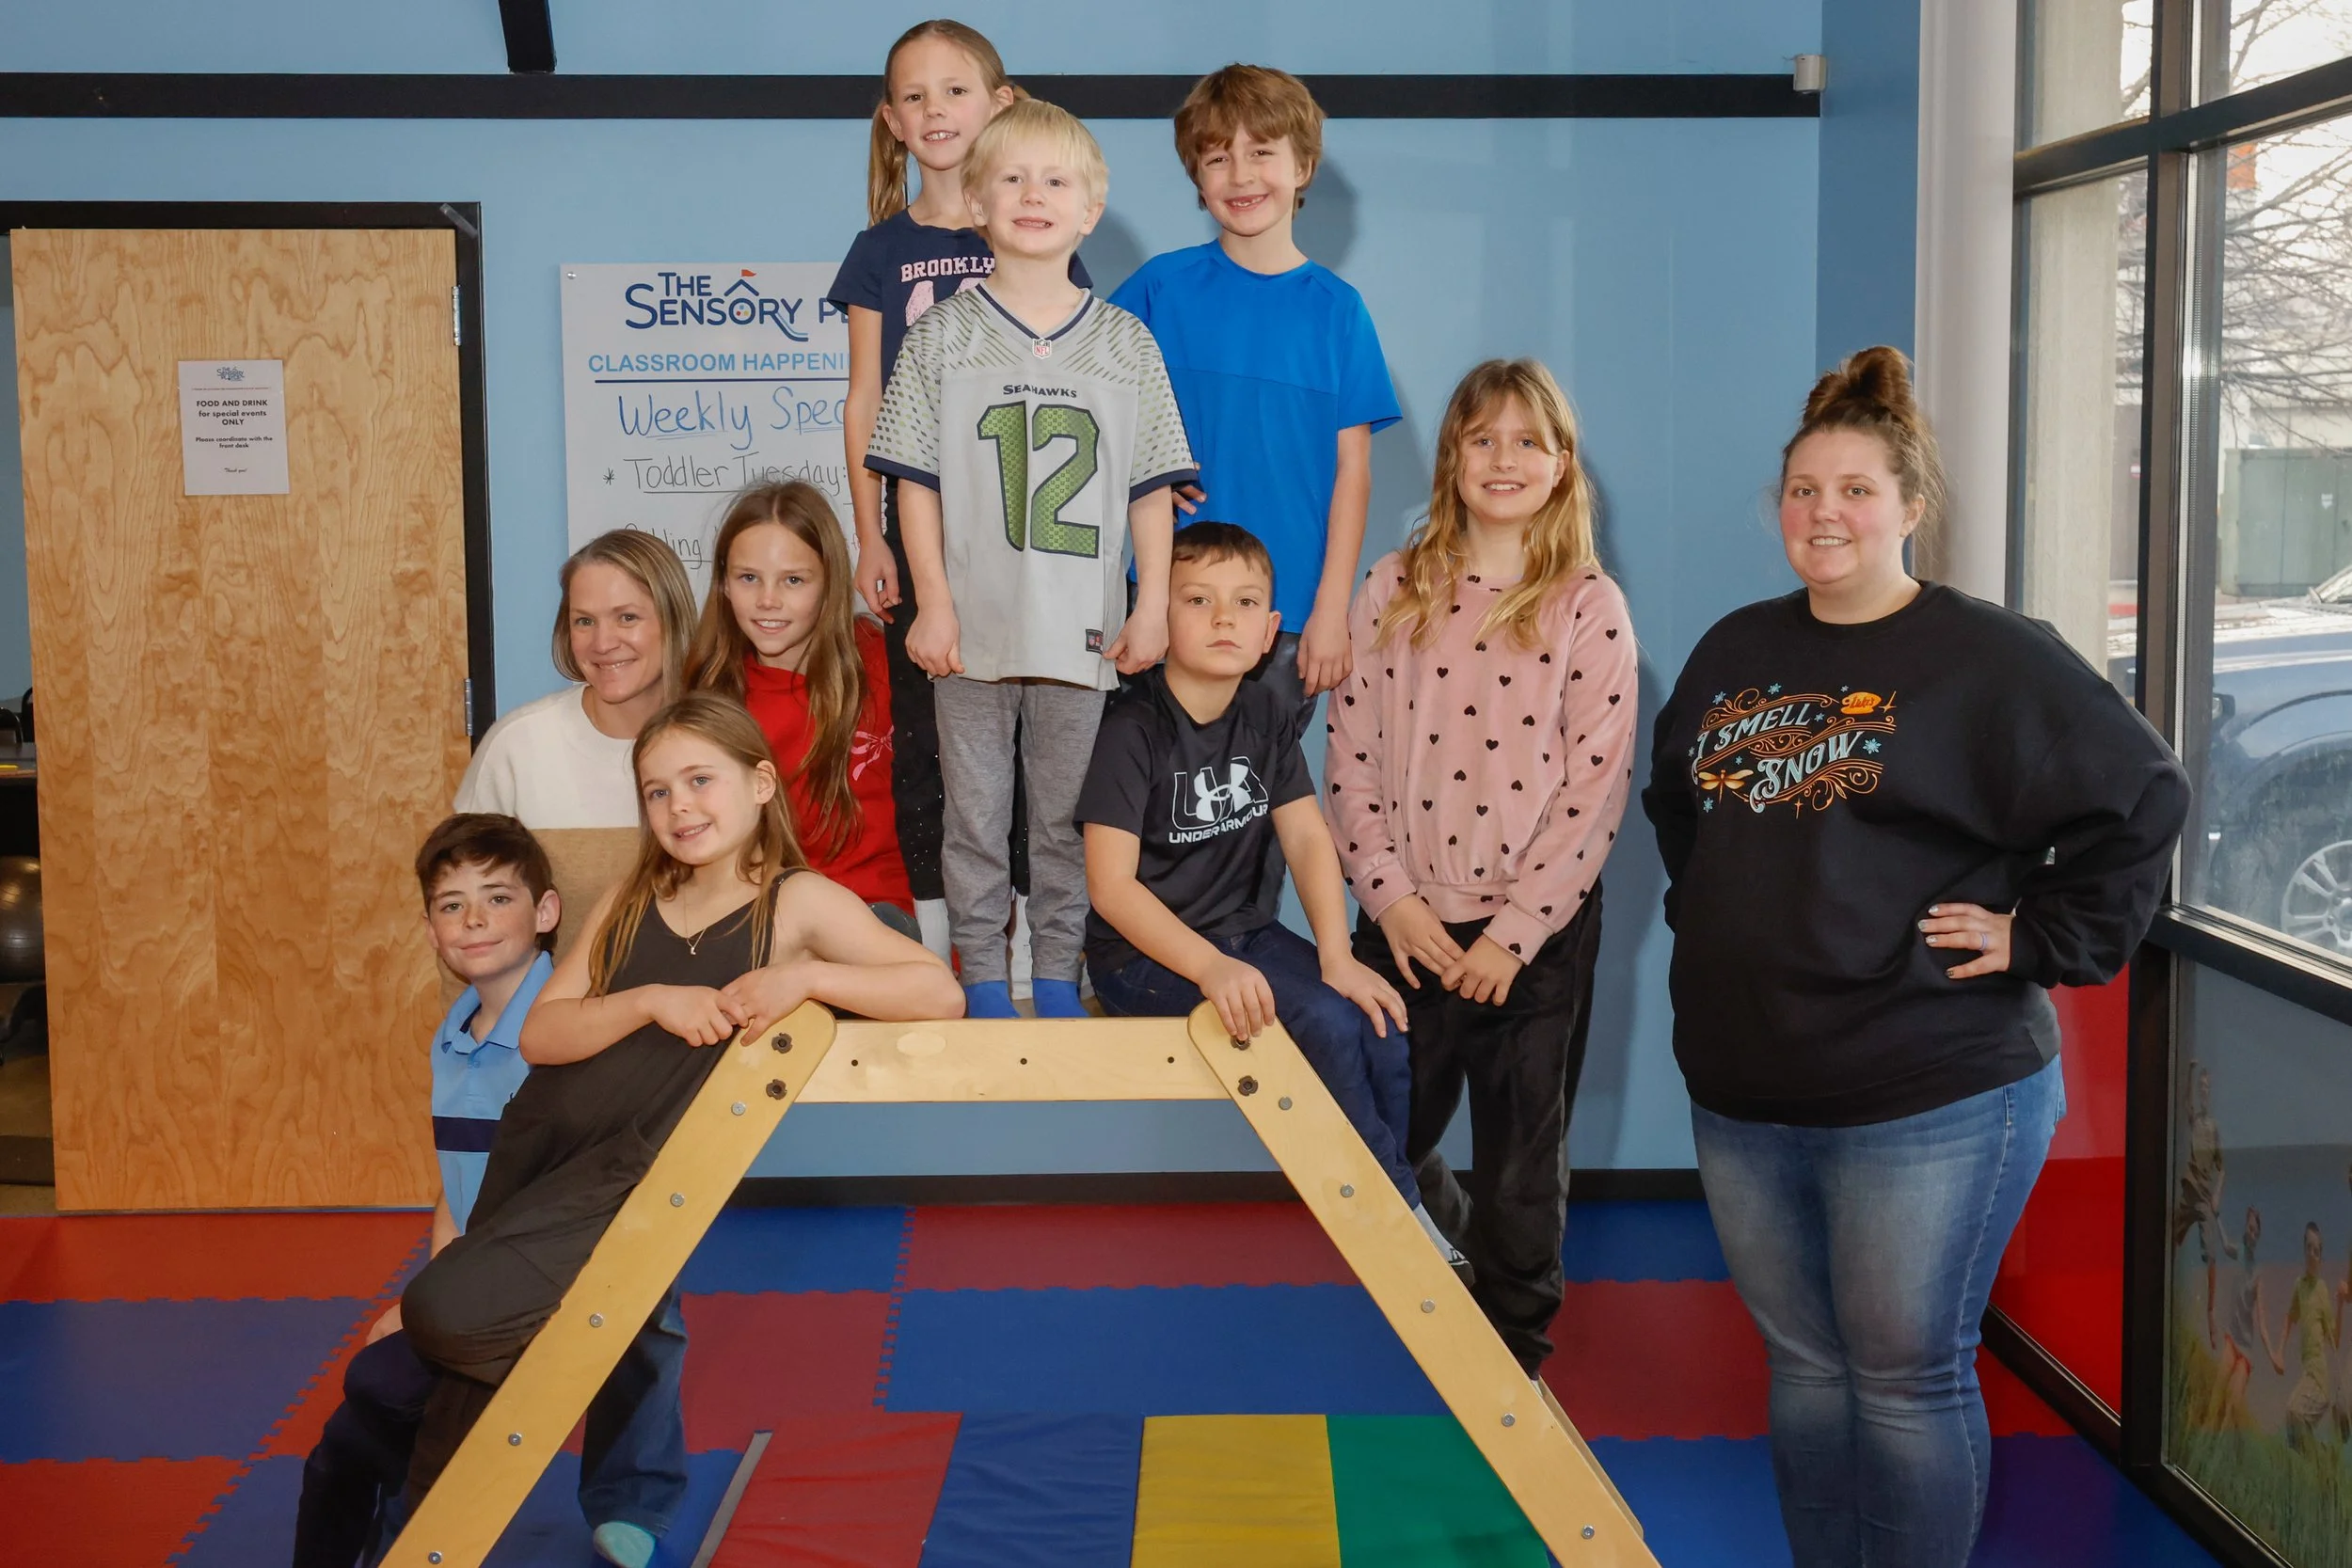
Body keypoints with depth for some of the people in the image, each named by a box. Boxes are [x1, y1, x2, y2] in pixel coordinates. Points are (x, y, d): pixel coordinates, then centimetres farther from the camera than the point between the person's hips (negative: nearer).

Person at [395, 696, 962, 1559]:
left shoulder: (798, 902, -3)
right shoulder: (630, 902, 10)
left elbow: (940, 993, -13)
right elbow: (541, 1034, 1)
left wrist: (805, 977, -25)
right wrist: (653, 1002, -16)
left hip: (632, 1179, -5)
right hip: (536, 1151, 5)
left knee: (451, 1314, -20)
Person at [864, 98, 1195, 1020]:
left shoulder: (1127, 344, 5)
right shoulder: (943, 336, 2)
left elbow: (1152, 487, 5)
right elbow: (918, 482, 0)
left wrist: (1152, 605, -2)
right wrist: (933, 603, -6)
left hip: (1081, 629, 1)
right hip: (973, 627, -1)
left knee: (1067, 815, 10)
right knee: (975, 813, 7)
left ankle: (1058, 977, 23)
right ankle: (982, 975, 20)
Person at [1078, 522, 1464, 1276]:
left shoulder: (1266, 716, 5)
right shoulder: (1133, 730, -15)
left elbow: (1308, 838, 0)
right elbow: (1111, 886, -19)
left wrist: (1336, 957, -15)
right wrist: (1211, 969, -31)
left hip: (1245, 933, 6)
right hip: (1145, 954, -6)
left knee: (1385, 1028, -16)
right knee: (1327, 1025, -24)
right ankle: (1401, 1216, -6)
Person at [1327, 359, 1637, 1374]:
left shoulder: (1591, 608, -4)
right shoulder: (1394, 588, 3)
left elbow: (1594, 789, -8)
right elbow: (1351, 751, 1)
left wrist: (1515, 931, -12)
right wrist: (1390, 895, -8)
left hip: (1537, 931, -2)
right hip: (1408, 924, 2)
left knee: (1522, 1157, 9)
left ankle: (1515, 1356, 29)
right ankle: (1452, 1238, 42)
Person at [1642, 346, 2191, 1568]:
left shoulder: (1989, 658, -8)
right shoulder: (1736, 651, 11)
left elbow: (2139, 799, -9)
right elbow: (1673, 796, 27)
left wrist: (2039, 940, -11)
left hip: (1928, 1101, -6)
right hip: (1741, 1089, 6)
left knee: (1906, 1379, 2)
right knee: (1804, 1367, 16)